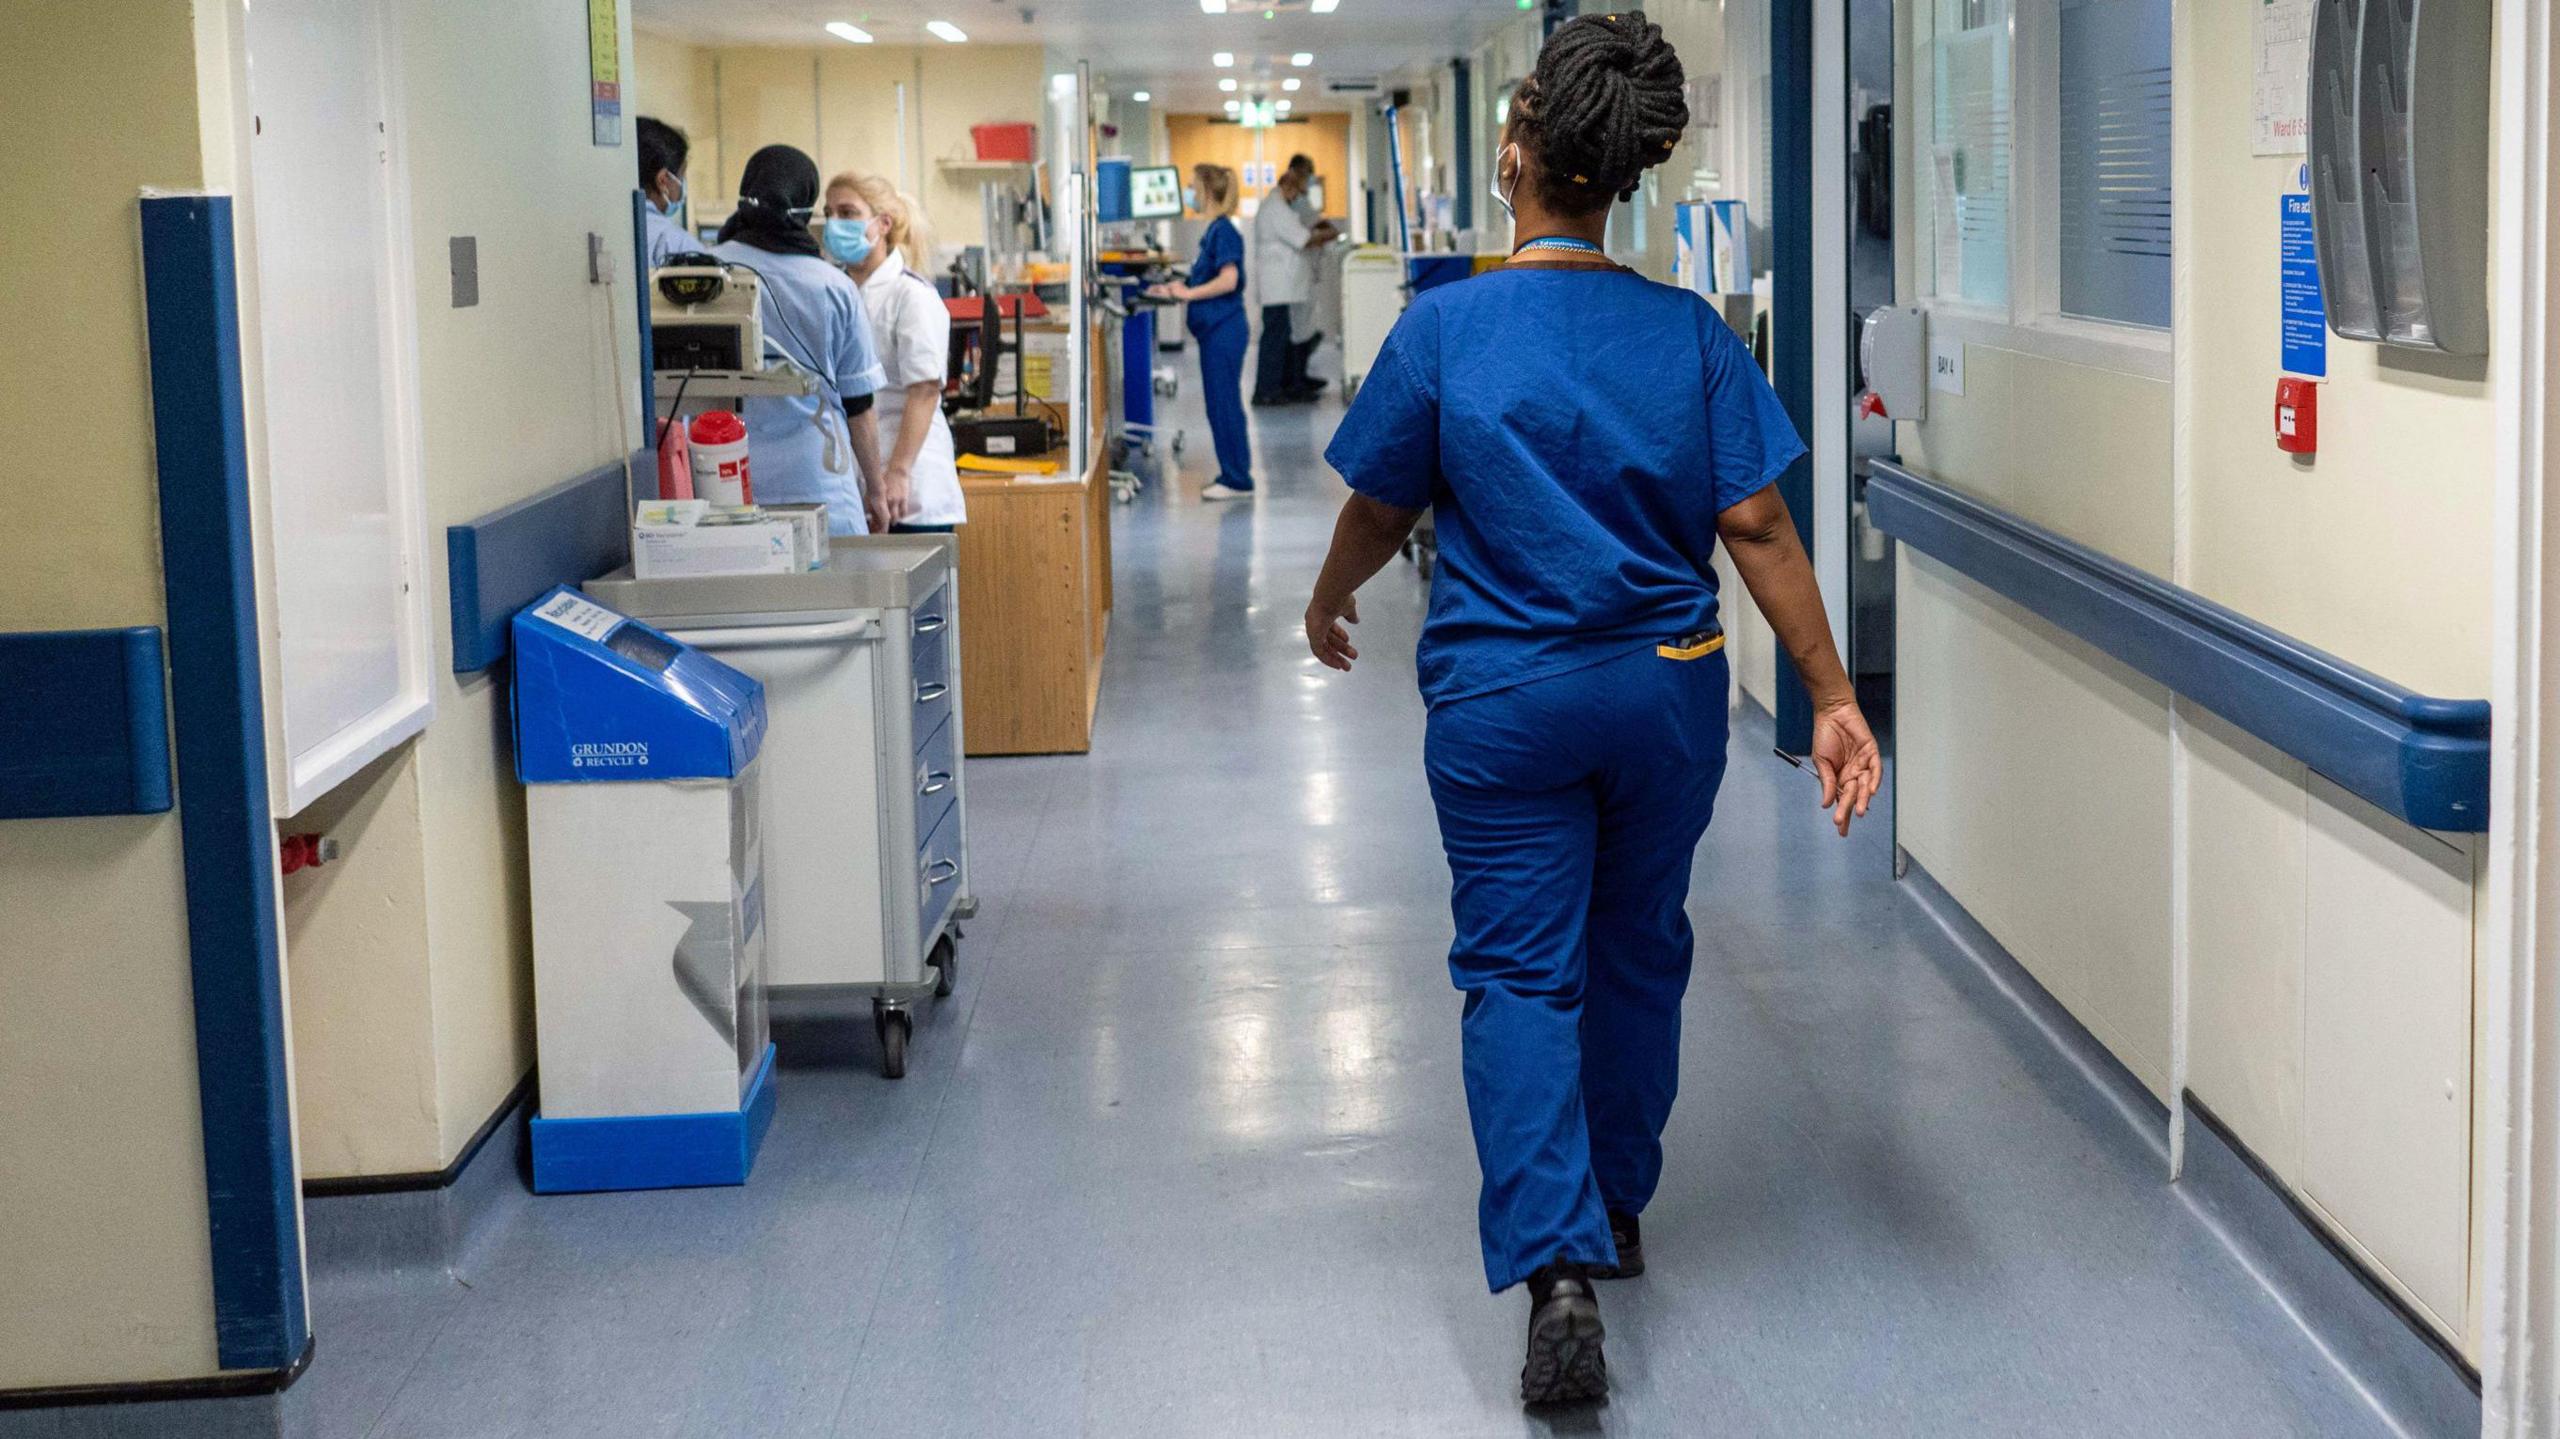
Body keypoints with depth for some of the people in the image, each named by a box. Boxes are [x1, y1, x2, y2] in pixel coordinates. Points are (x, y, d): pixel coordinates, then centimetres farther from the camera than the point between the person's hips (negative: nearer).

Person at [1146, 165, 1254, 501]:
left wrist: (1187, 293, -16)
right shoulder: (1215, 230, 14)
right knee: (1220, 404, 13)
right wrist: (1176, 290, 13)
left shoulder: (1223, 231, -15)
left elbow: (1228, 280, -23)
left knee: (1224, 403, -5)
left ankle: (1237, 481, 0)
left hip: (1224, 330, -10)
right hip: (1215, 329, 10)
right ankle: (1233, 475, 19)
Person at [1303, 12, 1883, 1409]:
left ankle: (1558, 1266, -14)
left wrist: (1327, 604, 21)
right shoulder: (1690, 333, -5)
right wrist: (1834, 696, -4)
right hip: (1666, 691, 3)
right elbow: (1756, 527, -8)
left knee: (1519, 973, 0)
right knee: (1637, 952, 19)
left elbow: (1378, 509, 1)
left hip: (1504, 702, -3)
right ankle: (1617, 1207, 36)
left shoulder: (1444, 328, -10)